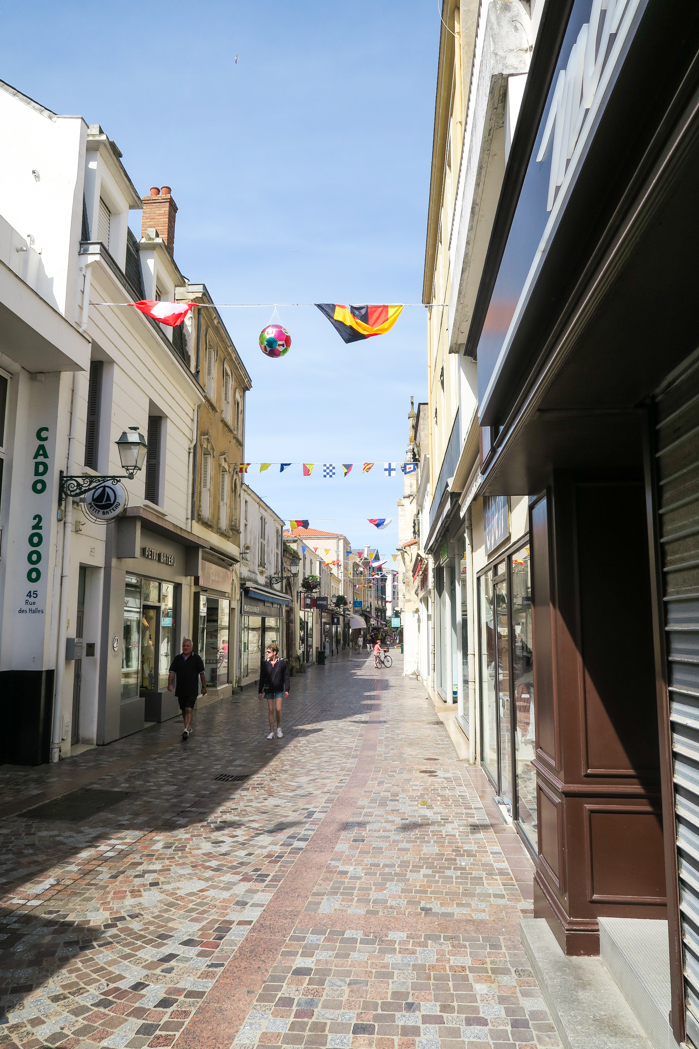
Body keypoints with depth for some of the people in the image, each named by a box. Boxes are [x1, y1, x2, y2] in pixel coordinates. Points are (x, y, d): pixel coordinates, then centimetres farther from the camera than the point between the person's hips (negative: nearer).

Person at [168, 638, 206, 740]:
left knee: (189, 709, -14)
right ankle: (189, 728, 30)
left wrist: (204, 687, 3)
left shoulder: (196, 658, 0)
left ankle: (186, 730, -21)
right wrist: (170, 684, -11)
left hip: (192, 689, -4)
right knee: (184, 710, 13)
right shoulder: (177, 658, 8)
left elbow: (202, 673, 3)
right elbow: (172, 672, 3)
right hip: (180, 689, 4)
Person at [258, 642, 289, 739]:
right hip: (269, 690, 2)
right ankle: (271, 732, 11)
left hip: (279, 689, -2)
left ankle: (279, 728, 15)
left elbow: (286, 677, -1)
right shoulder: (265, 663, 2)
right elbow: (262, 678, 7)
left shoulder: (282, 662, -4)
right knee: (271, 710, 3)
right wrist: (260, 691, 6)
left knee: (278, 709, -9)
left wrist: (286, 690, -5)